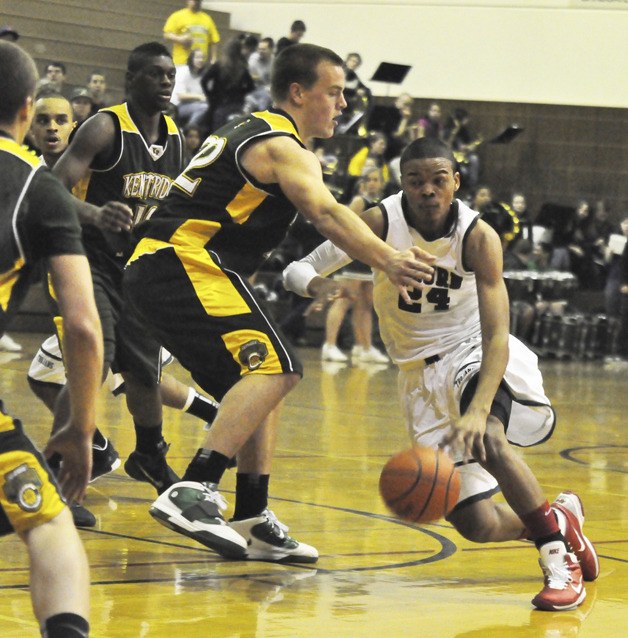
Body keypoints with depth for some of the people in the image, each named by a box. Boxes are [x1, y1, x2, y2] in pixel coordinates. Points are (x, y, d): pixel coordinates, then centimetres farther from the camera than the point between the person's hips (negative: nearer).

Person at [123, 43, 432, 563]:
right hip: (186, 264, -11)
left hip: (154, 267, 11)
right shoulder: (282, 147, -9)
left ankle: (253, 521, 16)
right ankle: (192, 493, -31)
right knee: (275, 367, -21)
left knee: (259, 383, 16)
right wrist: (388, 261, -38)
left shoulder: (254, 133, 24)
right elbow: (326, 213, -26)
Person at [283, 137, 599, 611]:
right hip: (421, 370, 2)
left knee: (486, 437, -39)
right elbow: (297, 270, -9)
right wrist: (317, 285, -35)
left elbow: (497, 337, -26)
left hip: (473, 352, -2)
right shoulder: (380, 223, -14)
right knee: (476, 525, -5)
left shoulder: (478, 237, -19)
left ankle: (560, 555, -23)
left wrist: (477, 410, -43)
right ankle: (560, 517, 27)